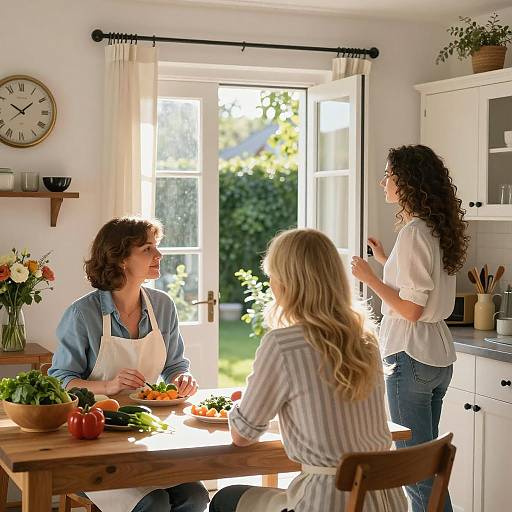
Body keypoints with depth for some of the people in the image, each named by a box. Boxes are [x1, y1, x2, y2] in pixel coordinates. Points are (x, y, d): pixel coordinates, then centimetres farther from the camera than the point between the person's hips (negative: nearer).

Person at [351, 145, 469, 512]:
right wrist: (386, 260, 20)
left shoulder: (413, 233, -18)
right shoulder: (438, 230, 9)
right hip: (439, 356, 9)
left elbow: (411, 309, -20)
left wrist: (369, 277, -11)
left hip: (411, 357, -9)